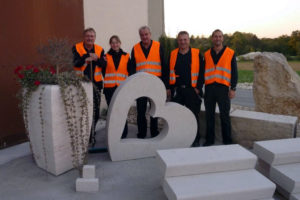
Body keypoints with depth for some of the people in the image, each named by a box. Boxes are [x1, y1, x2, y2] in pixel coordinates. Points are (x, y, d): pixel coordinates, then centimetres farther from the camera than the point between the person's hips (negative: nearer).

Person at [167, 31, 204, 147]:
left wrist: (198, 87, -6)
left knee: (193, 116, 2)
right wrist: (168, 88, 4)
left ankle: (195, 140, 15)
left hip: (192, 90, -2)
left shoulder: (197, 54, 2)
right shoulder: (172, 54, 9)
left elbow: (201, 72, 1)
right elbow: (168, 72, 11)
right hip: (176, 91, 3)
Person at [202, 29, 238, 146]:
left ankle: (227, 141, 12)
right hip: (209, 88, 3)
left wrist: (233, 88, -4)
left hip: (223, 88, -2)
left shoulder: (230, 53, 6)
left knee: (224, 116, 0)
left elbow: (234, 72, 4)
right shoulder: (206, 54, 13)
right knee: (209, 115, 7)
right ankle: (209, 140, 18)